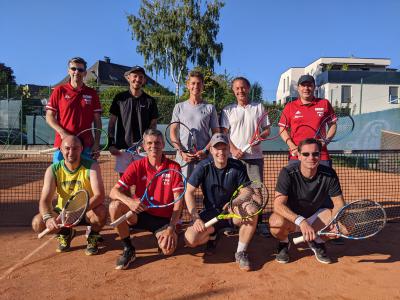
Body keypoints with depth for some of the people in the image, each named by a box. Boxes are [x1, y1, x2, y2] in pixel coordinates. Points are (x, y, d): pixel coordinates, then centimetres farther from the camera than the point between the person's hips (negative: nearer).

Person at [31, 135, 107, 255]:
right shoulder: (53, 170, -11)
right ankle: (65, 233, 12)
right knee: (37, 223, -21)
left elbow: (99, 195, -29)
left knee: (101, 212, -35)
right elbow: (44, 200, -17)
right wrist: (48, 218, -38)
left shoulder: (91, 166, -18)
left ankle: (93, 237, 0)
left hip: (87, 212, -3)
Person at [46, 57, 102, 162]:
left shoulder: (92, 93, 7)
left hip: (86, 146, 1)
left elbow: (97, 121, 8)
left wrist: (96, 144, -1)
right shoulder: (59, 90, 5)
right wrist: (62, 133, -11)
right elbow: (49, 117, 5)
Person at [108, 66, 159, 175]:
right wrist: (111, 143, -1)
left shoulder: (150, 101, 8)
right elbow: (112, 122, 8)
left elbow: (153, 124, 8)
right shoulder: (120, 98, 7)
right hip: (123, 147, 0)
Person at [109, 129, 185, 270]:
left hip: (164, 218, -1)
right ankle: (128, 249, -7)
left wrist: (171, 228, -20)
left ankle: (163, 236, 14)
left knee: (168, 249, -26)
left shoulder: (173, 167, -8)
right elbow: (114, 191, -12)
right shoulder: (137, 166, -5)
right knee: (115, 205, -26)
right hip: (141, 214, 1)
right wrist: (130, 201, -34)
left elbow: (178, 201, -10)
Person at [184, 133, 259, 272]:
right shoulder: (203, 167, -11)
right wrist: (196, 218, -22)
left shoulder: (238, 167, -9)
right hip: (211, 212, 0)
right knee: (190, 239, -23)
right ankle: (212, 235, 14)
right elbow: (189, 193, -12)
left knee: (252, 214, -32)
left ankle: (241, 253, -8)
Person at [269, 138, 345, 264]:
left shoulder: (329, 174, -16)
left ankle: (317, 241, 8)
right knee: (277, 222, -37)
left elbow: (339, 204, -11)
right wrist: (301, 221, -46)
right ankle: (284, 243, 2)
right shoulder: (288, 173, -25)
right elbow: (278, 205, -32)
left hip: (316, 215, 3)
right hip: (291, 217, -3)